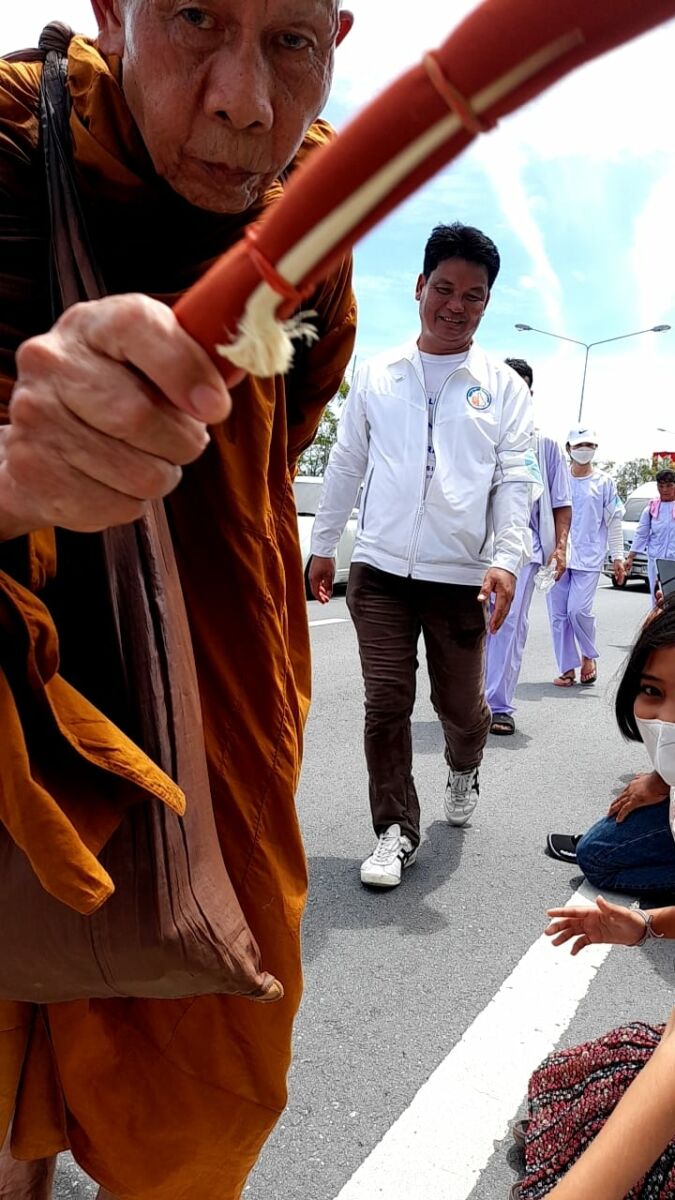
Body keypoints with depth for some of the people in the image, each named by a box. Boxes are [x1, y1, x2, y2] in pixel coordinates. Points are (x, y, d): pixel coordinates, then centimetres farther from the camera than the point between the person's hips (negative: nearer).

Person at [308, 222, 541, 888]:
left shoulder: (503, 387, 4)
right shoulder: (375, 374, 8)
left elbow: (515, 480, 1)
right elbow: (345, 464, 14)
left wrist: (505, 559, -13)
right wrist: (322, 546, 14)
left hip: (462, 577, 0)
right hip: (380, 569, 1)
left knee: (460, 703, 11)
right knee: (386, 702, -1)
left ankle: (463, 772, 44)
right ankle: (397, 830, 14)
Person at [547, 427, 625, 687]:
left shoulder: (604, 482, 4)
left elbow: (614, 521, 7)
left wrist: (617, 556, 2)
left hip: (588, 558, -2)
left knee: (579, 609, -14)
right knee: (558, 614, 1)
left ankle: (589, 655, 13)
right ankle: (567, 668, 11)